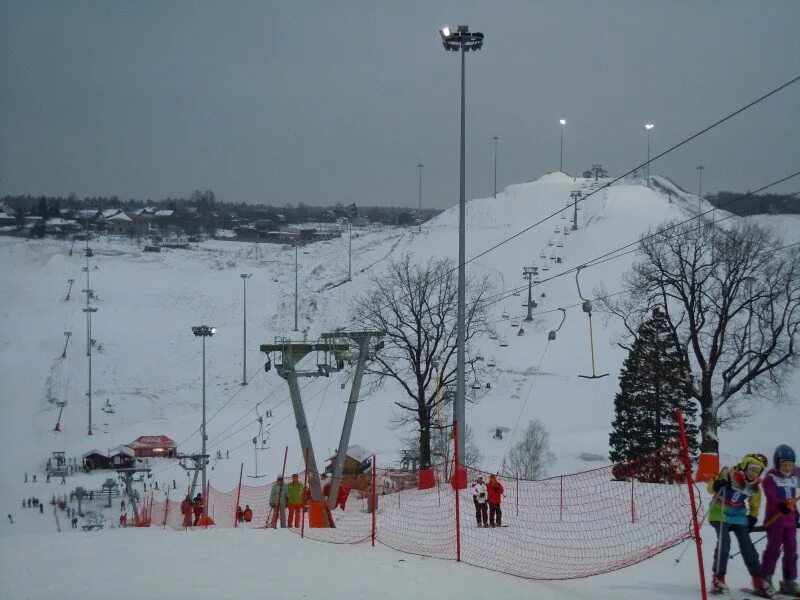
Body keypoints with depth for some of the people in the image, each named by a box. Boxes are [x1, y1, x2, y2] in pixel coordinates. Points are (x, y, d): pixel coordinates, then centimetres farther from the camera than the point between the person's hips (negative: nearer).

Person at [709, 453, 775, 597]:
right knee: (724, 542, -20)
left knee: (747, 545, 1)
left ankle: (759, 581, 7)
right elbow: (712, 487, -16)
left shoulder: (755, 488, -3)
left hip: (738, 515, 5)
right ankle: (718, 578, -10)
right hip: (720, 511, -5)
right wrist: (717, 484, -37)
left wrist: (753, 518, 8)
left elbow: (754, 504, 15)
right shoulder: (729, 475, -20)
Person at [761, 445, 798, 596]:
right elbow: (772, 496, -19)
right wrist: (782, 505, -35)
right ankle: (765, 580, 1)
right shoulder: (770, 478, -4)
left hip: (790, 521, 6)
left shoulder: (793, 478, 16)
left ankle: (789, 582, 11)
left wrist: (796, 514, 23)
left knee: (791, 551, 6)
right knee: (773, 549, -6)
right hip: (775, 519, -6)